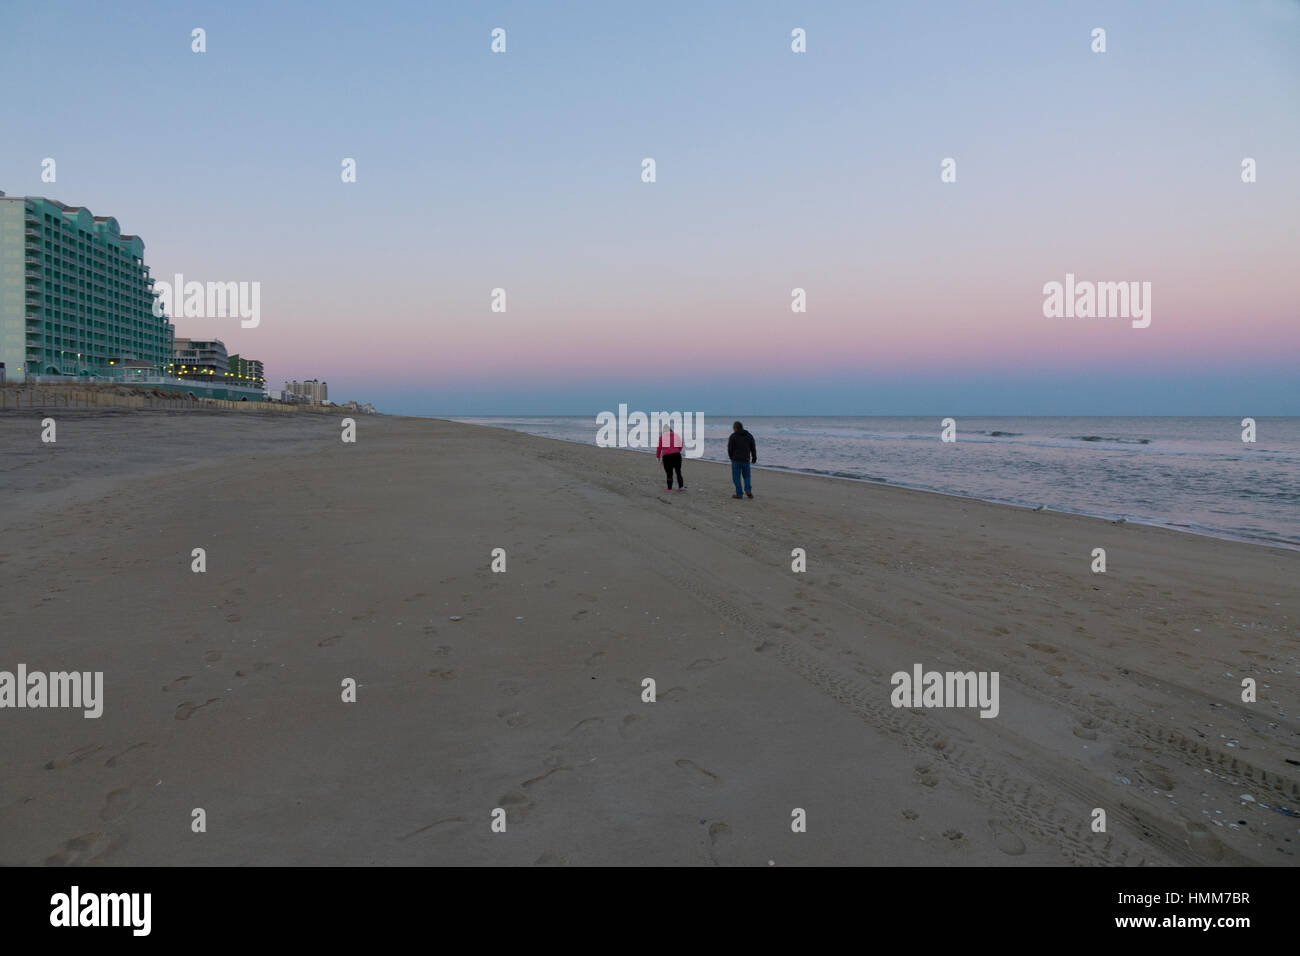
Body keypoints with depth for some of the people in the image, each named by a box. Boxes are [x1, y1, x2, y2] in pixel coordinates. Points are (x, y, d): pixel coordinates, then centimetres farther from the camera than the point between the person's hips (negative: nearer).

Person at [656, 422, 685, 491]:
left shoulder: (662, 436, 6)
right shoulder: (675, 435, 14)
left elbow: (659, 447, 4)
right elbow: (680, 446, 12)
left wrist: (658, 456, 14)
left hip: (666, 456, -2)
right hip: (676, 454, 2)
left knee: (669, 473, 4)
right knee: (678, 471, 11)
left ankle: (669, 488, 6)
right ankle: (681, 486, 6)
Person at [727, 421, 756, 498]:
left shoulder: (733, 436, -6)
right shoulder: (749, 436, 5)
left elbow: (729, 449, -5)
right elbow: (753, 448, 5)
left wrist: (731, 457, 13)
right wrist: (754, 458, 18)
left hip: (736, 460, -3)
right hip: (746, 460, 3)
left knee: (736, 477, 6)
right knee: (746, 476, 18)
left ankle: (739, 494, 4)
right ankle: (748, 490, 1)